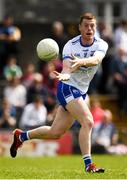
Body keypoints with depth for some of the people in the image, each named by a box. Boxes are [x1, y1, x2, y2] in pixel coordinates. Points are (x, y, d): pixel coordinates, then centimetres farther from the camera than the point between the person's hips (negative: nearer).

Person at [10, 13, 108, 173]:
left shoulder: (101, 45, -7)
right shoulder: (70, 46, -14)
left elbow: (96, 59, -30)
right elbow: (67, 68, -28)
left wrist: (82, 61, -52)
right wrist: (64, 75, -53)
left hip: (81, 92, 5)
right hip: (67, 88, -5)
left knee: (55, 133, 11)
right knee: (87, 122, -25)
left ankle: (21, 136, 33)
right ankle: (88, 164, -23)